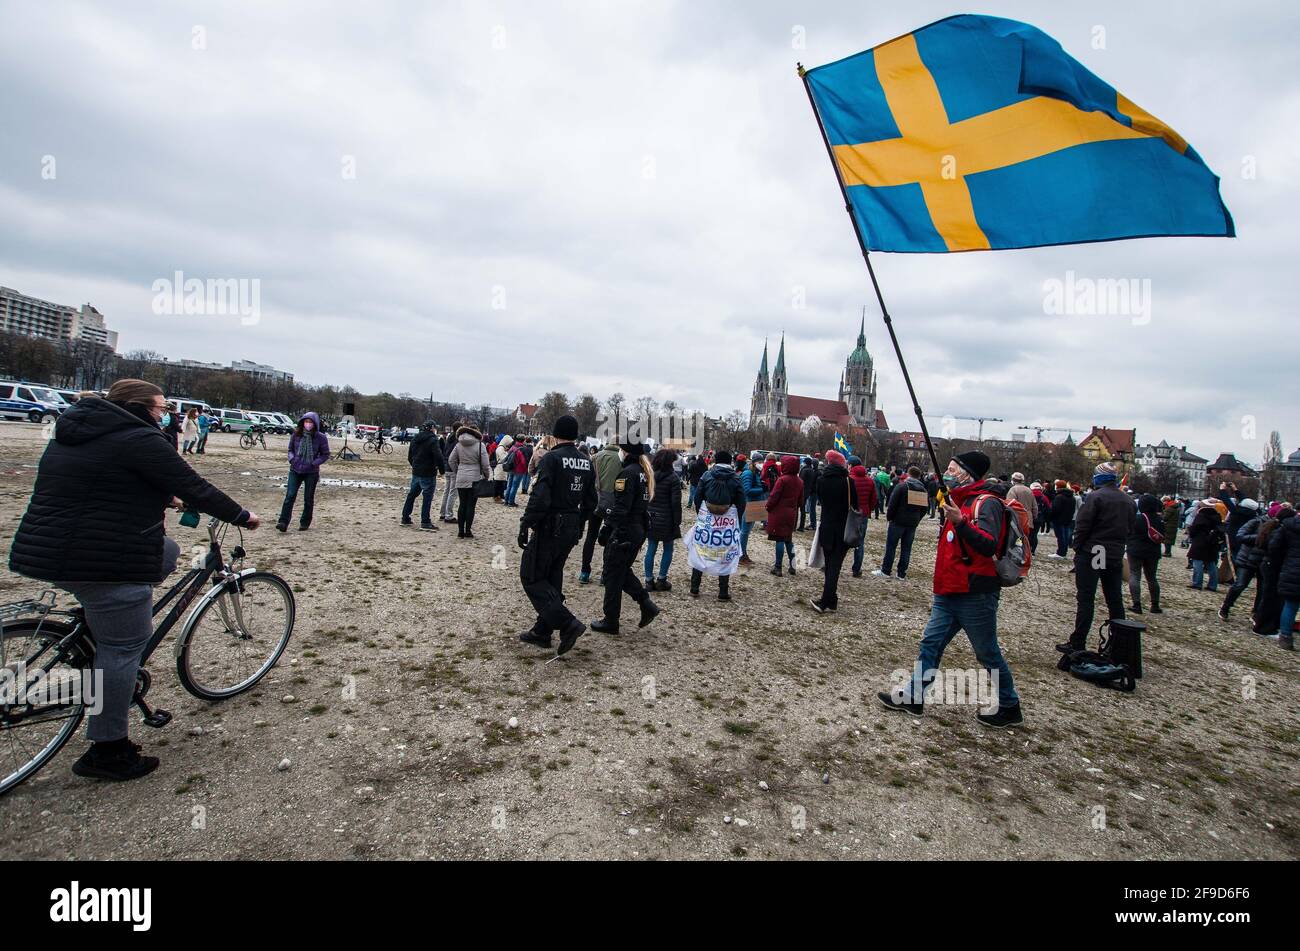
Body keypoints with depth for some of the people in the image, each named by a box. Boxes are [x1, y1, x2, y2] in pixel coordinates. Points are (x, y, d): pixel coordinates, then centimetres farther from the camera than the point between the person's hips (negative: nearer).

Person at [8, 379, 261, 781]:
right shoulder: (141, 439, -13)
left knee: (166, 551, 24)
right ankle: (107, 752, 8)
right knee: (124, 647, -1)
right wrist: (242, 516, -1)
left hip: (51, 549, 10)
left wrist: (164, 497, 37)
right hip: (103, 563, -10)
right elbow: (195, 488, -13)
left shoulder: (76, 433, 15)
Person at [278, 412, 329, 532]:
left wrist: (313, 464, -13)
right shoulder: (296, 435, 1)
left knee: (308, 499, 8)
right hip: (295, 470, 2)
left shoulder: (321, 438, -7)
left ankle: (305, 522, 21)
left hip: (311, 472, -1)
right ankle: (283, 522, -9)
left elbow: (325, 455, -1)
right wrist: (292, 459, -7)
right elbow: (290, 449, 13)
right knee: (290, 496, -8)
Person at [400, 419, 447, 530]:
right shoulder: (432, 440, -14)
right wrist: (442, 470, -9)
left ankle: (405, 518, 23)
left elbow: (409, 456, 18)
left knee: (411, 495, 17)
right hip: (428, 474, -8)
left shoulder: (415, 439, 11)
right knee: (427, 497, -3)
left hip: (416, 472, 8)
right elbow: (438, 457, -20)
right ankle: (425, 522, -3)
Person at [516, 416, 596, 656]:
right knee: (552, 577, 16)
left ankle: (568, 624, -9)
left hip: (549, 527, -8)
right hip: (572, 529, 8)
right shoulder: (586, 461, 8)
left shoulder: (551, 458, -14)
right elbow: (590, 501, 12)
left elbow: (540, 498, -22)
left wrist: (525, 525, -15)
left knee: (531, 576, 1)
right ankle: (542, 631, 23)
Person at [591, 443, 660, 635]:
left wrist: (605, 529, -16)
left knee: (613, 575, 3)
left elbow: (620, 507, -22)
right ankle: (647, 605, 13)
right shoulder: (645, 471, 10)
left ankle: (610, 621, 13)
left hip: (624, 531, -9)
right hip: (639, 530, 9)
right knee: (624, 571, 22)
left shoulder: (628, 473, -17)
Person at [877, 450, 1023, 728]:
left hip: (975, 596, -8)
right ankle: (913, 696, 16)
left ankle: (1009, 708, 23)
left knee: (988, 653, 6)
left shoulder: (986, 503, -13)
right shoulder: (957, 502, 15)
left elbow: (989, 546, -29)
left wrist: (960, 522, -37)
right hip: (948, 594, 8)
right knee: (930, 644, 8)